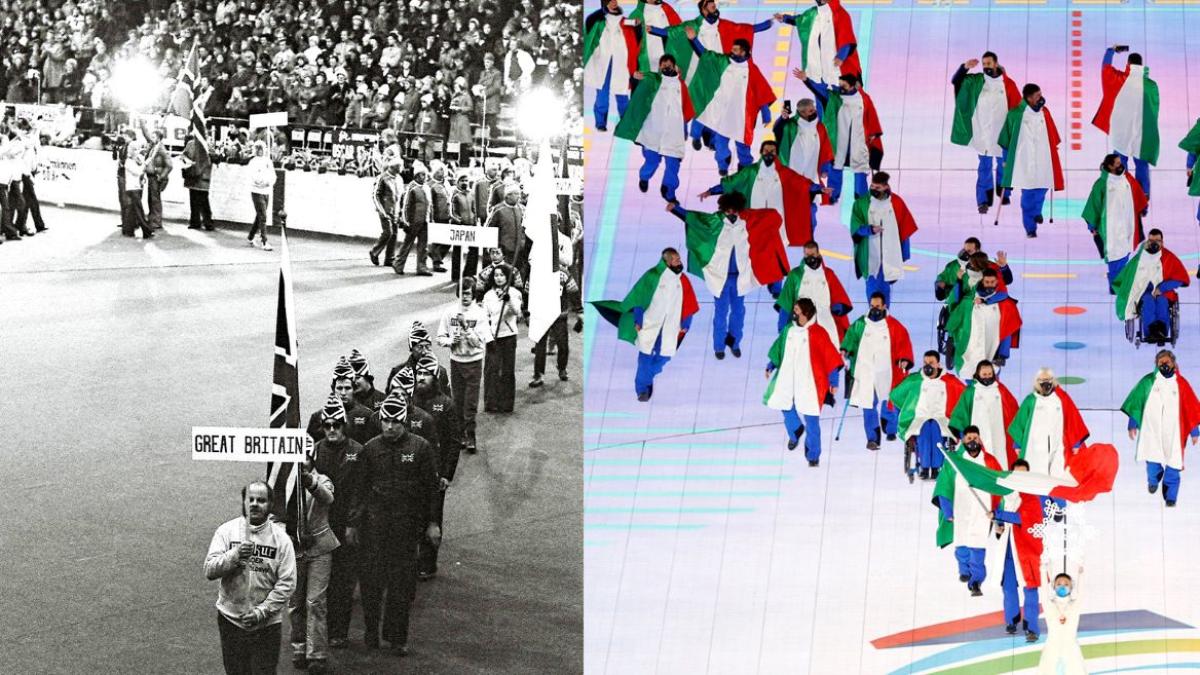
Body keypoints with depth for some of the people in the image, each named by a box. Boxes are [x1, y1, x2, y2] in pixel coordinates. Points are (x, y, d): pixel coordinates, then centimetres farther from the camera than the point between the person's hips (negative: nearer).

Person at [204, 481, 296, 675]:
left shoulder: (281, 538, -4)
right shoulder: (226, 531, 0)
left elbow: (287, 583, -8)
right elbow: (209, 571, -8)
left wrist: (262, 611, -15)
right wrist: (235, 555, -24)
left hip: (266, 624, -1)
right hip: (231, 619, 1)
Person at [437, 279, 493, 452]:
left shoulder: (480, 314, -6)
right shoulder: (450, 313, 2)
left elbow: (480, 341, -12)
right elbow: (440, 338, 5)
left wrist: (466, 327, -23)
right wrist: (451, 340, -15)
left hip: (473, 362, -2)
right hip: (456, 361, 2)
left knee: (471, 403, -5)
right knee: (458, 401, 6)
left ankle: (470, 437, 2)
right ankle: (461, 434, 16)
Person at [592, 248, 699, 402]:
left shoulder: (683, 280, 1)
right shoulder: (652, 276, -13)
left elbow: (688, 305, 10)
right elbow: (639, 298, -9)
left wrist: (684, 325, 10)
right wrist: (637, 320, -10)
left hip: (670, 326, 4)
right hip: (650, 323, -4)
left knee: (664, 356, 2)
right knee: (646, 355, -3)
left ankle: (647, 377, 27)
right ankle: (642, 388, 7)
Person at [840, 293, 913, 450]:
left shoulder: (893, 326, -2)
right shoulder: (860, 324, 5)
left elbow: (904, 343, -4)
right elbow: (851, 337, 15)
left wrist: (904, 359, -18)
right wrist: (845, 350, -2)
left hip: (886, 373, -1)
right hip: (865, 372, 1)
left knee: (889, 404, 10)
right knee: (869, 405, -5)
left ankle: (890, 430, 36)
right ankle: (872, 438, -2)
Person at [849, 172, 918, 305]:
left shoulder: (896, 203, -3)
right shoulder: (862, 203, -6)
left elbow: (905, 229, 5)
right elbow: (855, 227, -3)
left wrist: (904, 253, 6)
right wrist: (869, 229, -22)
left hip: (890, 255, 1)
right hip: (870, 255, -1)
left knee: (885, 287, 9)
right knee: (872, 287, 0)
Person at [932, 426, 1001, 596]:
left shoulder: (989, 461, 3)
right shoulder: (955, 460, 2)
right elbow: (944, 486, 5)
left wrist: (995, 509, 1)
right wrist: (947, 511, 1)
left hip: (982, 511, -1)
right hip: (960, 511, 1)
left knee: (977, 548, -9)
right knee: (962, 547, 6)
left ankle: (976, 581, -6)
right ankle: (965, 570, 32)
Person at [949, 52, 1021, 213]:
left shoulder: (1008, 84, -3)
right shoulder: (977, 80, 1)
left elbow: (1017, 107, 1)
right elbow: (955, 81, 2)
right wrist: (965, 67, -15)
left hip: (1002, 132, 0)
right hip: (983, 132, 0)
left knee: (1003, 165, 13)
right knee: (984, 167, 0)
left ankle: (1003, 194, 31)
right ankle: (984, 200, 0)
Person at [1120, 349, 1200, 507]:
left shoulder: (1181, 383, -1)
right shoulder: (1148, 381, -1)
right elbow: (1135, 403, 4)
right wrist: (1133, 424, 3)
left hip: (1173, 432, 0)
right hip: (1151, 430, 0)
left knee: (1172, 464, -1)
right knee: (1153, 460, -2)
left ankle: (1170, 495, 11)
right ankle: (1153, 480, 30)